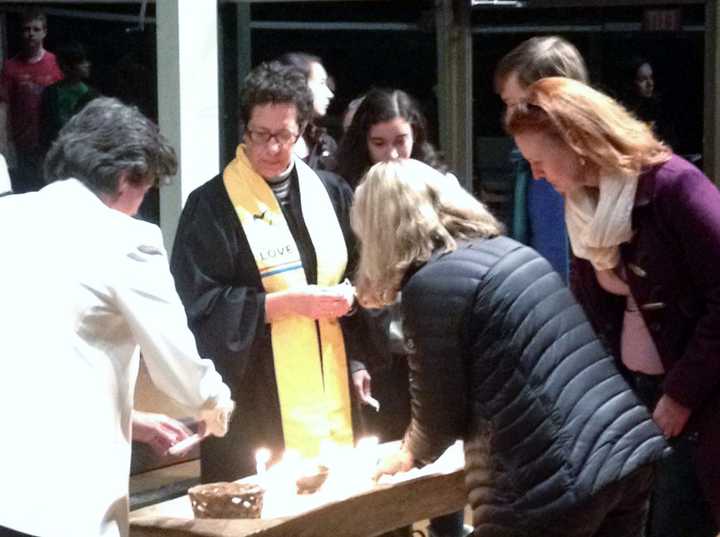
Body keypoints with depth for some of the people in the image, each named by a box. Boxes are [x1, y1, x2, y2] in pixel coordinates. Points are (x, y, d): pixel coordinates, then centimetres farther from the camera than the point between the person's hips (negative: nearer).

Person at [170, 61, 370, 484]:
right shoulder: (213, 205, -4)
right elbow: (200, 303, -9)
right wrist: (289, 302, -14)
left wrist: (357, 361, 8)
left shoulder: (330, 193, 12)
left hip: (329, 395, 5)